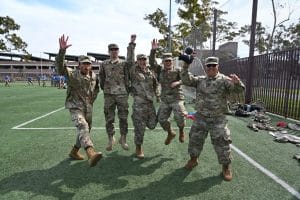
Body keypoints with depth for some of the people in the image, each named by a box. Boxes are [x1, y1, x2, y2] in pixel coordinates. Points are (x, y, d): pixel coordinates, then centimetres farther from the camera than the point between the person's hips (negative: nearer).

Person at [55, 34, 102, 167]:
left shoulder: (94, 76, 5)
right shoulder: (72, 74, -10)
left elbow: (96, 88, 23)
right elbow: (60, 66, -28)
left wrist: (92, 99, 11)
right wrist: (62, 50, -41)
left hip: (88, 108, 7)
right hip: (75, 107, -6)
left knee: (85, 131, 15)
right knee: (83, 127, -29)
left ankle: (74, 152, 36)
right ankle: (91, 154, -45)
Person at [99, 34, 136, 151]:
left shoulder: (124, 63, 5)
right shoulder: (104, 64, 11)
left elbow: (131, 60, -16)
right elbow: (101, 77, 20)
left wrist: (132, 43, -20)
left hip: (122, 94, -1)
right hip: (109, 94, 2)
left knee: (123, 117, 3)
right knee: (109, 118, 6)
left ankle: (123, 139, 18)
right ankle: (111, 138, 21)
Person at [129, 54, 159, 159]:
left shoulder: (150, 71, 12)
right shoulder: (133, 71, -3)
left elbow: (155, 83, 25)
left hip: (150, 101, 5)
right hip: (139, 102, -5)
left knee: (152, 124, 10)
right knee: (140, 126, 0)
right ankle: (138, 148, 18)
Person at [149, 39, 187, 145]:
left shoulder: (177, 70, 0)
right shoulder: (160, 70, 5)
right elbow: (151, 63, -8)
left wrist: (178, 82, -23)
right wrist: (153, 50, -21)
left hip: (177, 98, -3)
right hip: (164, 99, 3)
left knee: (179, 117, -16)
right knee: (161, 119, 1)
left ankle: (181, 131, 17)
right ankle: (170, 133, 29)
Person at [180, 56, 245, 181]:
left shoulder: (224, 80, -5)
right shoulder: (200, 80, 7)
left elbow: (238, 90, -16)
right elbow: (186, 80, -3)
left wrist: (237, 83, -39)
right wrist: (185, 67, -15)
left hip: (218, 119, -3)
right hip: (200, 118, 4)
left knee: (222, 142, 1)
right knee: (195, 139, 14)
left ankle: (226, 166, 23)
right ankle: (193, 159, 38)